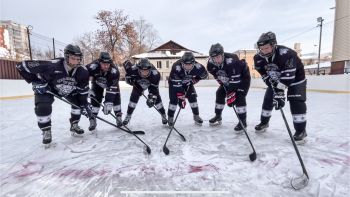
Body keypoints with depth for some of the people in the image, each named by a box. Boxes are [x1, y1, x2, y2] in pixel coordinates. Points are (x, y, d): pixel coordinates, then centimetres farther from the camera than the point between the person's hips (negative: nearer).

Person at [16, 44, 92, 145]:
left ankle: (74, 125, 13)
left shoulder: (83, 71, -28)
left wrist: (84, 105, -17)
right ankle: (46, 132, 3)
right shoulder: (51, 65, -39)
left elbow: (83, 90, -15)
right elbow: (22, 66, -27)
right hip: (47, 87, -3)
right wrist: (36, 82, -26)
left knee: (78, 102, -7)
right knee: (42, 107, -21)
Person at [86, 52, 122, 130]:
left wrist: (108, 103, -44)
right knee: (95, 99, -9)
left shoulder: (114, 71, -40)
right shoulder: (93, 66, -37)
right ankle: (92, 120, 4)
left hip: (112, 83, 0)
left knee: (115, 97, -10)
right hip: (97, 82, 1)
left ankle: (119, 117, 8)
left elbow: (112, 88, -40)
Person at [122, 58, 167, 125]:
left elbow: (154, 88, -31)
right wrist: (128, 77, -21)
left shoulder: (155, 74, -41)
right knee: (133, 98, -7)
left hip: (152, 84, -1)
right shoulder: (134, 69, -38)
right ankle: (128, 116, 12)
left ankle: (163, 115, 14)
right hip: (138, 84, 1)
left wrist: (151, 98, -41)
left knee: (157, 98, -7)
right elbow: (126, 63, -17)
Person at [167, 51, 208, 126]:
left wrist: (195, 79, -12)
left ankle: (196, 116, 13)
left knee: (192, 97, -5)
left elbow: (204, 74, -7)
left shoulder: (197, 67, -30)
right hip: (175, 82, -3)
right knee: (174, 99, -12)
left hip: (187, 82, 3)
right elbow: (177, 84, -39)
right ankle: (170, 118, 7)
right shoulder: (176, 67, -40)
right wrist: (181, 98, -39)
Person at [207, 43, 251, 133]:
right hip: (226, 79, 7)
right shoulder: (211, 64, -19)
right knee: (220, 93, 2)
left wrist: (231, 94, -40)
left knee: (239, 97, -19)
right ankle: (218, 116, 18)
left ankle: (243, 121, -7)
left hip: (243, 77, -6)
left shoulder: (231, 61, -39)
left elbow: (235, 79, -39)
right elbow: (217, 76, -2)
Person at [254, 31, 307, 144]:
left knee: (296, 102, -16)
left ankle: (300, 130, -5)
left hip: (295, 77, -5)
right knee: (268, 99, 4)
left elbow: (287, 77, -40)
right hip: (275, 79, 5)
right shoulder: (259, 58, -20)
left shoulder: (286, 54, -36)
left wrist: (280, 93, -45)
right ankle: (264, 122, 22)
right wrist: (276, 89, -28)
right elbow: (265, 76, -18)